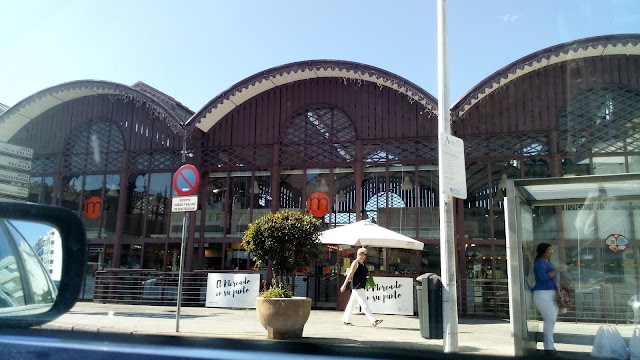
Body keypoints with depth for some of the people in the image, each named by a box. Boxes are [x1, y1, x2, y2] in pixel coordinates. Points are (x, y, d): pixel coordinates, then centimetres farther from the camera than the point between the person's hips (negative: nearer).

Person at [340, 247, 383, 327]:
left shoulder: (362, 263, 15)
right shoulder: (355, 263, -12)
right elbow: (350, 274, -15)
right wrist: (344, 285, -15)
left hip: (360, 287, 9)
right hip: (357, 287, -9)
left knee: (351, 303, 15)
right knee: (364, 304, -10)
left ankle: (346, 320, 23)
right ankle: (373, 321, -13)